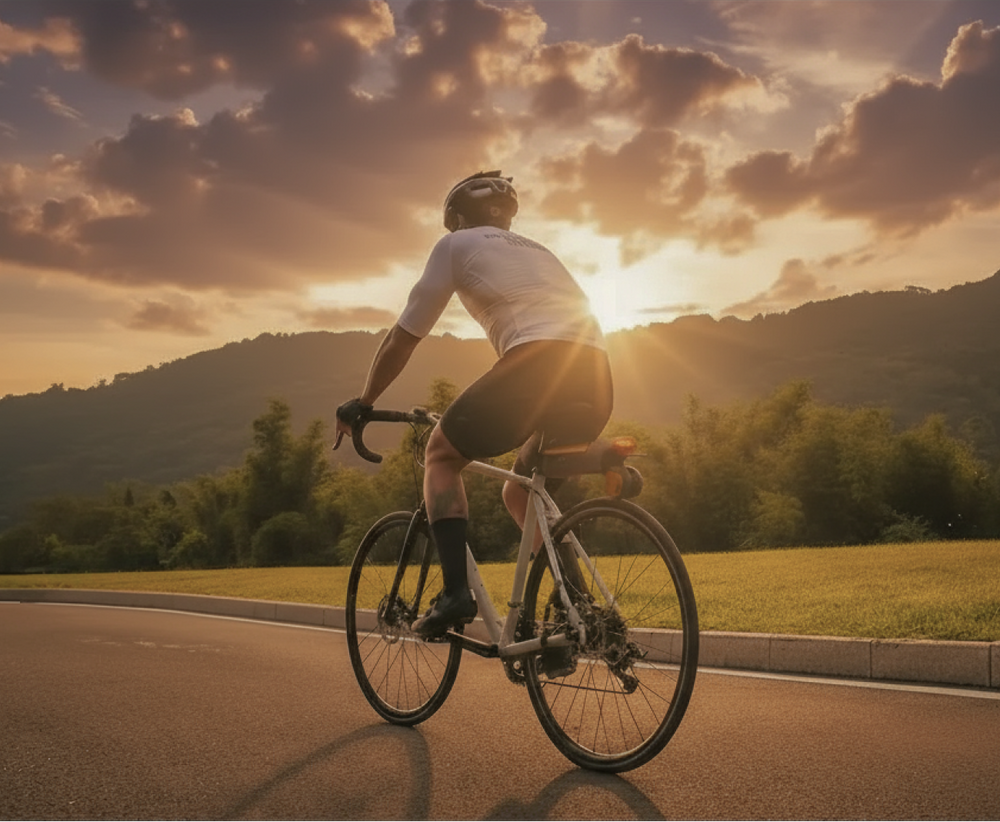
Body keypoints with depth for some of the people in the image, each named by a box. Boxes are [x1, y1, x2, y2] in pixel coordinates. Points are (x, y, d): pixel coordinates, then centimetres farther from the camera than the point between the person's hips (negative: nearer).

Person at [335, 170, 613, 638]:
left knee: (441, 455, 16)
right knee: (521, 493, 25)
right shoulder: (537, 250, 37)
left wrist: (363, 403, 31)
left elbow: (402, 338, 18)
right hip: (597, 380, 6)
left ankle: (455, 591, 1)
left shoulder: (456, 244, 19)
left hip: (534, 364, -6)